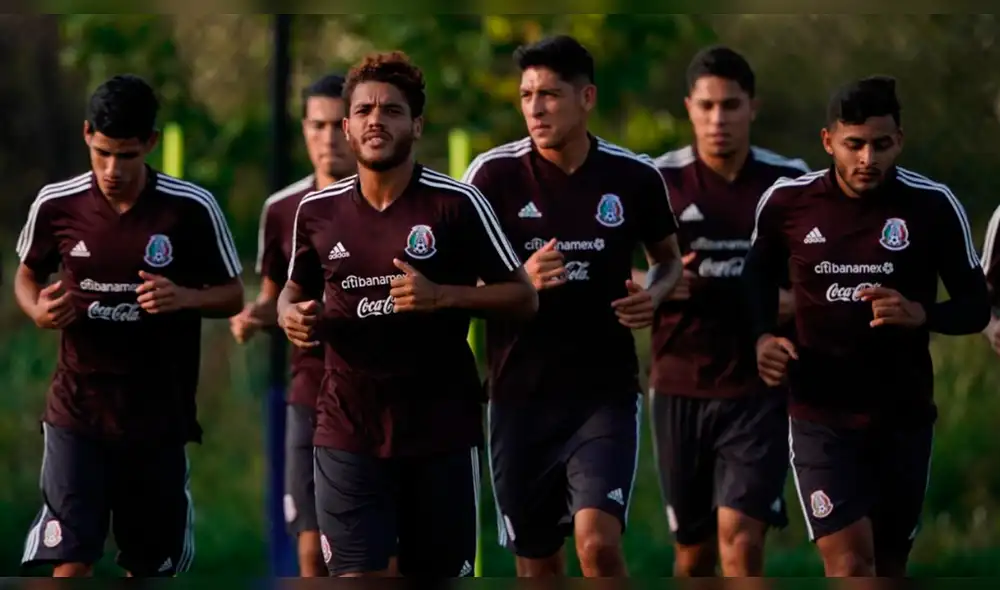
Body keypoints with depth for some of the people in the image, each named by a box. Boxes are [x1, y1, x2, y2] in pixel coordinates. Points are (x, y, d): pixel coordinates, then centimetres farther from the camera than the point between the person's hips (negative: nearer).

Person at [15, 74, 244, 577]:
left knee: (151, 566, 11)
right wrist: (38, 310, -9)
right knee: (70, 562, -13)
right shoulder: (56, 205, -4)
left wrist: (185, 297, -19)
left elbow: (232, 295, 3)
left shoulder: (192, 209, -7)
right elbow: (27, 274, 14)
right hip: (77, 409, -1)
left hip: (159, 416, 1)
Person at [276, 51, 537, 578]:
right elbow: (294, 288, 21)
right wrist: (290, 315, -3)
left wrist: (442, 296, -19)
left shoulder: (457, 204, -6)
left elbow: (524, 297, -4)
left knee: (438, 571, 7)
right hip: (348, 430, 2)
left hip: (441, 429, -2)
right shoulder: (317, 211, 4)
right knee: (358, 574, -10)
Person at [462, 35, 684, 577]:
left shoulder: (635, 177, -2)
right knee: (536, 562, 8)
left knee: (598, 543, -19)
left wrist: (654, 296, -8)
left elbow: (669, 259, 15)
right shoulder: (494, 174, -5)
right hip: (520, 395, 1)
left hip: (606, 393, -1)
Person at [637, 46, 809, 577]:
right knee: (693, 551, 10)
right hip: (680, 388, 1)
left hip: (760, 391, -1)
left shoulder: (791, 183, 1)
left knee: (741, 537, -15)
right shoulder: (657, 182, -1)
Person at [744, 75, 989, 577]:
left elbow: (976, 306, -1)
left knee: (888, 569, 12)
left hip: (904, 417, 1)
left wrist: (920, 314, -21)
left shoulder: (933, 206, -7)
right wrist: (762, 338, -4)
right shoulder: (787, 202, -4)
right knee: (849, 564, -16)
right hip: (821, 416, -1)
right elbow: (758, 279, 15)